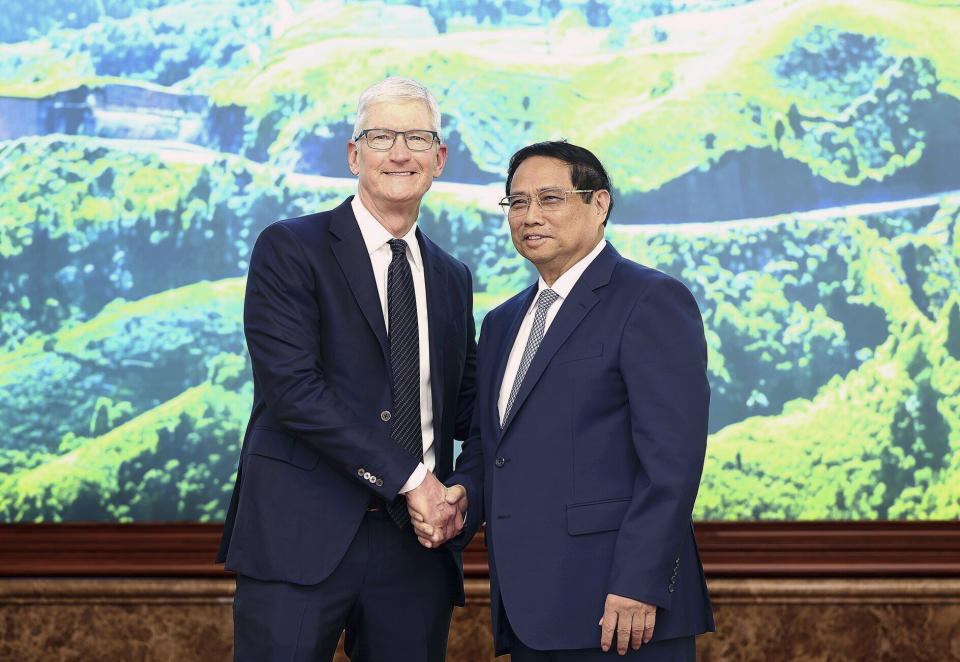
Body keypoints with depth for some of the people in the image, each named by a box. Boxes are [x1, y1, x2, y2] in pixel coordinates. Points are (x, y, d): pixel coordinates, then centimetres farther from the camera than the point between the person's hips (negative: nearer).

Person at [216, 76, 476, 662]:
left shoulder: (452, 278, 18)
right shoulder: (290, 250, -1)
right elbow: (291, 387, -13)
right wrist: (409, 477, -15)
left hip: (415, 545, 5)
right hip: (302, 540, -5)